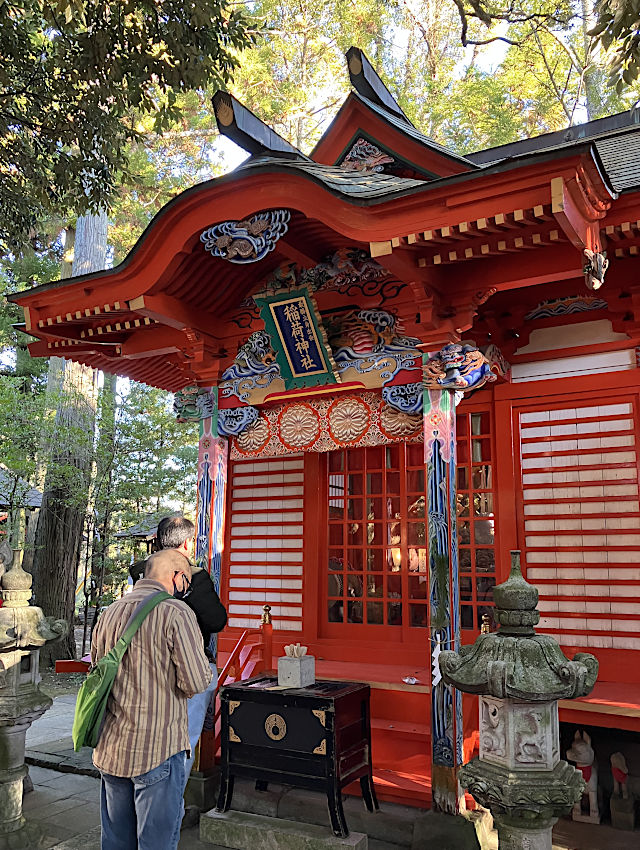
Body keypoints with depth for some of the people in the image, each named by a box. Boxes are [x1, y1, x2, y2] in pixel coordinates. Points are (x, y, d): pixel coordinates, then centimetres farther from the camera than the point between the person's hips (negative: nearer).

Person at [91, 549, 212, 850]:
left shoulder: (109, 613, 8)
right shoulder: (176, 613, -14)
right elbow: (196, 682, -16)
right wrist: (203, 663, 4)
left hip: (111, 748, 7)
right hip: (158, 747, -7)